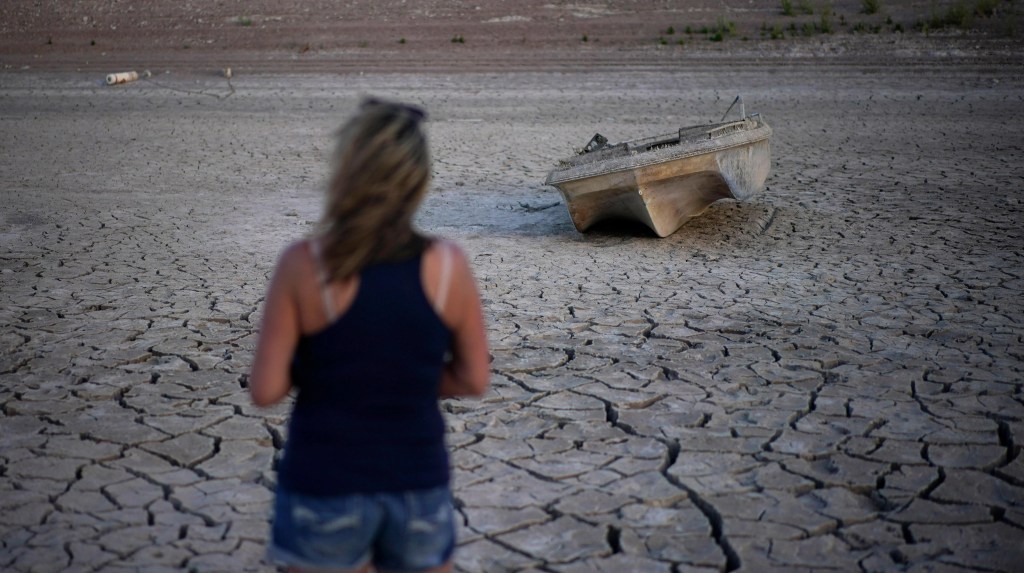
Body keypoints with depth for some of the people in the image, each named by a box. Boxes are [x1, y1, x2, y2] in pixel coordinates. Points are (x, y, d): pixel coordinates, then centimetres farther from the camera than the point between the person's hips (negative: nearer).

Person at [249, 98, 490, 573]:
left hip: (325, 485, -2)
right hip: (418, 481, 2)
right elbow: (474, 379, 0)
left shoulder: (303, 265, -15)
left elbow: (265, 390, -13)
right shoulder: (447, 265, -8)